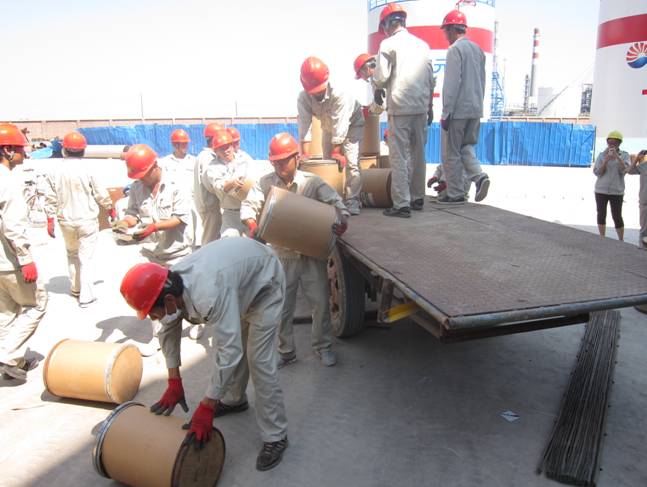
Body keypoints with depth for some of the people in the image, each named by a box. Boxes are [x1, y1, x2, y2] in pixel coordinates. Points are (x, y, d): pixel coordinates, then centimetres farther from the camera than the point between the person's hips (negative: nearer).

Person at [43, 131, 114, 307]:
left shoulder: (55, 171, -4)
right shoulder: (87, 169, -14)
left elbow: (50, 199, 0)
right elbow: (101, 194, -6)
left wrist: (50, 221, 8)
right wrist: (111, 209, 10)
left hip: (66, 221, 3)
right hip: (87, 220, -3)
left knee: (72, 254, 22)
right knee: (85, 257, 2)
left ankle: (75, 288, 31)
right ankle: (86, 296, 1)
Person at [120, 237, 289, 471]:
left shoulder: (210, 294, -44)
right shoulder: (169, 284, -17)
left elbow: (230, 351, -40)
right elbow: (168, 331, -1)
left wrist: (206, 409, -32)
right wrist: (174, 384, -1)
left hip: (264, 281, -8)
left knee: (259, 359, -11)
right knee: (224, 342, 17)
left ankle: (275, 437, 2)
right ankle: (234, 399, 42)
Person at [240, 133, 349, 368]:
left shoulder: (312, 182, -2)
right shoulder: (265, 183, 1)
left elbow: (334, 201, -7)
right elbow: (248, 205, -6)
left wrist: (342, 218, -28)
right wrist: (253, 225, -27)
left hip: (312, 253, -1)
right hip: (282, 256, 1)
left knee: (320, 300, 3)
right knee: (282, 306, 7)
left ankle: (322, 346, 26)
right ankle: (286, 352, 26)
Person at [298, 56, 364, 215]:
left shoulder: (339, 94, -37)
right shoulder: (303, 98, -25)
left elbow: (340, 125, -38)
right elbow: (304, 126, -28)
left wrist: (336, 151, -38)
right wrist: (305, 154, -34)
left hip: (352, 124, -5)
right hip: (329, 127, 5)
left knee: (350, 162, -17)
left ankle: (352, 201, -13)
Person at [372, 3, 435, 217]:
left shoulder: (389, 44, -3)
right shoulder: (422, 44, 14)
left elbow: (381, 76, -10)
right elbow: (431, 80, 14)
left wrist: (378, 91, 11)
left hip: (399, 108, -6)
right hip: (421, 107, 6)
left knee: (399, 157, -4)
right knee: (418, 155, 13)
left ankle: (401, 204, -7)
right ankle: (417, 198, 22)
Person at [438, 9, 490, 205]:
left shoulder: (455, 49, -10)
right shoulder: (478, 49, 14)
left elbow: (452, 83, -16)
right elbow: (482, 82, 17)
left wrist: (446, 113, -14)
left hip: (458, 110, -8)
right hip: (475, 109, 8)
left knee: (451, 153, 1)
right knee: (466, 147, 20)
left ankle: (455, 194, 7)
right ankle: (479, 176, -2)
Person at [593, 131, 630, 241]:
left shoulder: (624, 155, 0)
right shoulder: (601, 155, 1)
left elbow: (624, 170, -15)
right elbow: (597, 172, -6)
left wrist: (616, 156, -24)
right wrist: (606, 161, -20)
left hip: (616, 191, -1)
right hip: (601, 190, 1)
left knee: (617, 217, -2)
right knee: (601, 215, 8)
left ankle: (621, 241, 9)